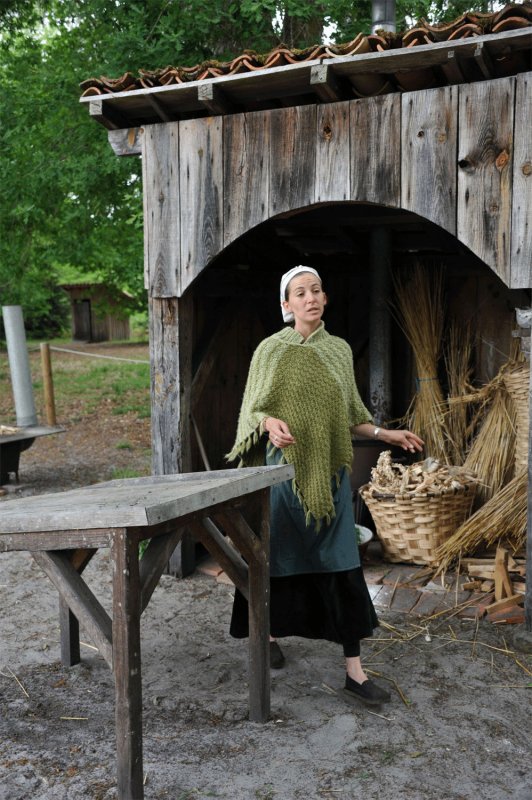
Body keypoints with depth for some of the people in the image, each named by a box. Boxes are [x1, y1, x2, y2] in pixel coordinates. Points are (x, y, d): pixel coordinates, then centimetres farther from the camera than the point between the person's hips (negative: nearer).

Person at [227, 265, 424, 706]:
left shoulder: (340, 350, 10)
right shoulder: (271, 349, 0)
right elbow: (254, 409, -2)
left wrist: (385, 434, 9)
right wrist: (270, 423, -22)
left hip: (329, 471, 2)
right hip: (284, 467, -2)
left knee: (342, 567, 0)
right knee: (279, 559, 7)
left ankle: (355, 670, 5)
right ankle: (270, 634, 33)